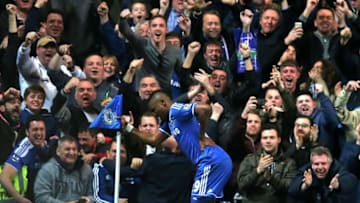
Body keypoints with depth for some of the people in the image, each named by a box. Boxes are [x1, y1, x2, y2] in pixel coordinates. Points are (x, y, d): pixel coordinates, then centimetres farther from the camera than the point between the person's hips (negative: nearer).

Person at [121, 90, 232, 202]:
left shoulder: (176, 110, -8)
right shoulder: (169, 121, 22)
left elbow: (204, 108, -24)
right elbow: (153, 140, 27)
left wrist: (202, 137, -14)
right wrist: (128, 127, 25)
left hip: (211, 160, -10)